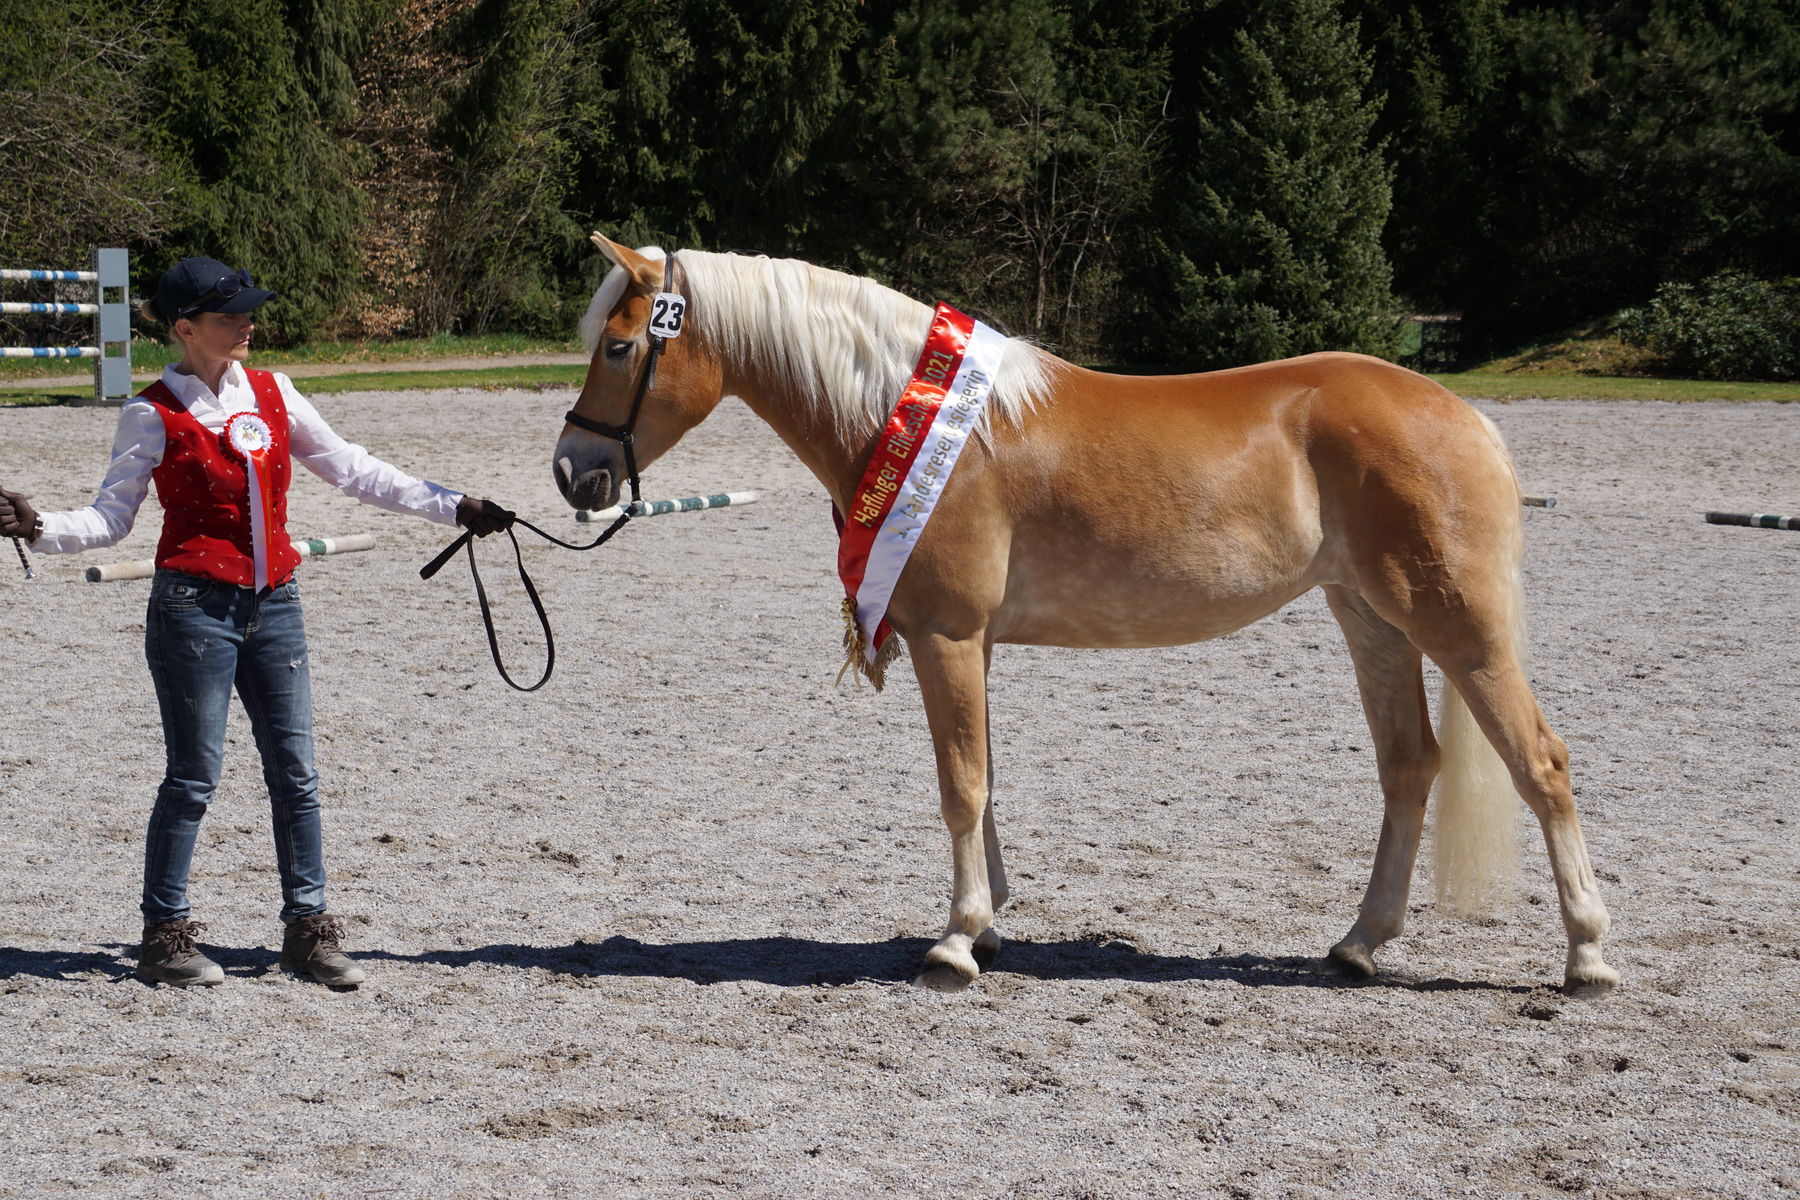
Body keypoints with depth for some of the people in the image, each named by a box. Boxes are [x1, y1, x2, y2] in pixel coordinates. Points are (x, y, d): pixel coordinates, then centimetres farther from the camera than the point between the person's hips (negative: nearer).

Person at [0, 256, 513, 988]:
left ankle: (308, 927, 16)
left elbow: (352, 471, 11)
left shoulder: (272, 393, 7)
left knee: (295, 774, 7)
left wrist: (450, 509, 9)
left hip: (273, 603, 5)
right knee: (193, 777, -1)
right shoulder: (154, 414, -6)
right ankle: (165, 935, 10)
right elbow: (111, 516, -5)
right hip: (195, 606, -5)